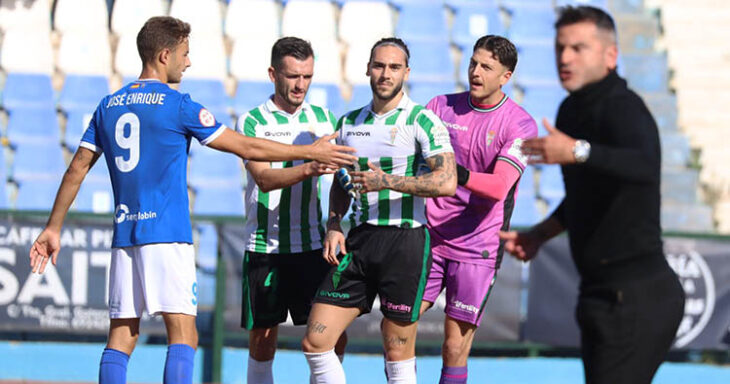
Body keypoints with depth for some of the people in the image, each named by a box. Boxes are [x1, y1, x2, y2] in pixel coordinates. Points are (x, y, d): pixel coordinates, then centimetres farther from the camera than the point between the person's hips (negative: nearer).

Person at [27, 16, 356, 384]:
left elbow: (76, 170, 13)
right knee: (183, 336, -8)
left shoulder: (109, 106, 12)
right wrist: (311, 152, 5)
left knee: (121, 337, 6)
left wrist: (53, 228, 20)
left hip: (124, 234, 6)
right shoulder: (177, 105, -4)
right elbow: (246, 148, -2)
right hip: (166, 235, -6)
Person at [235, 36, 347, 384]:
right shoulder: (253, 121, -2)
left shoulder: (324, 118, 9)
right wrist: (308, 169, -32)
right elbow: (263, 178, -16)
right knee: (262, 335, 3)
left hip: (313, 245, 2)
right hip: (264, 247, -2)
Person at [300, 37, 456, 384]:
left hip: (406, 240, -5)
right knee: (315, 341, -3)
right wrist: (334, 226, 6)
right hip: (359, 239, 5)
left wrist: (388, 181, -21)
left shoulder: (422, 121, -5)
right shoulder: (349, 123, 13)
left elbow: (447, 182, -16)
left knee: (398, 351, -1)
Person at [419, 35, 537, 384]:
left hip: (477, 247, -3)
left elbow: (498, 186, -18)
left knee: (455, 349, -3)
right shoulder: (442, 106, 6)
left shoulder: (521, 125, -6)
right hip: (428, 238, 3)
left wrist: (457, 173, -35)